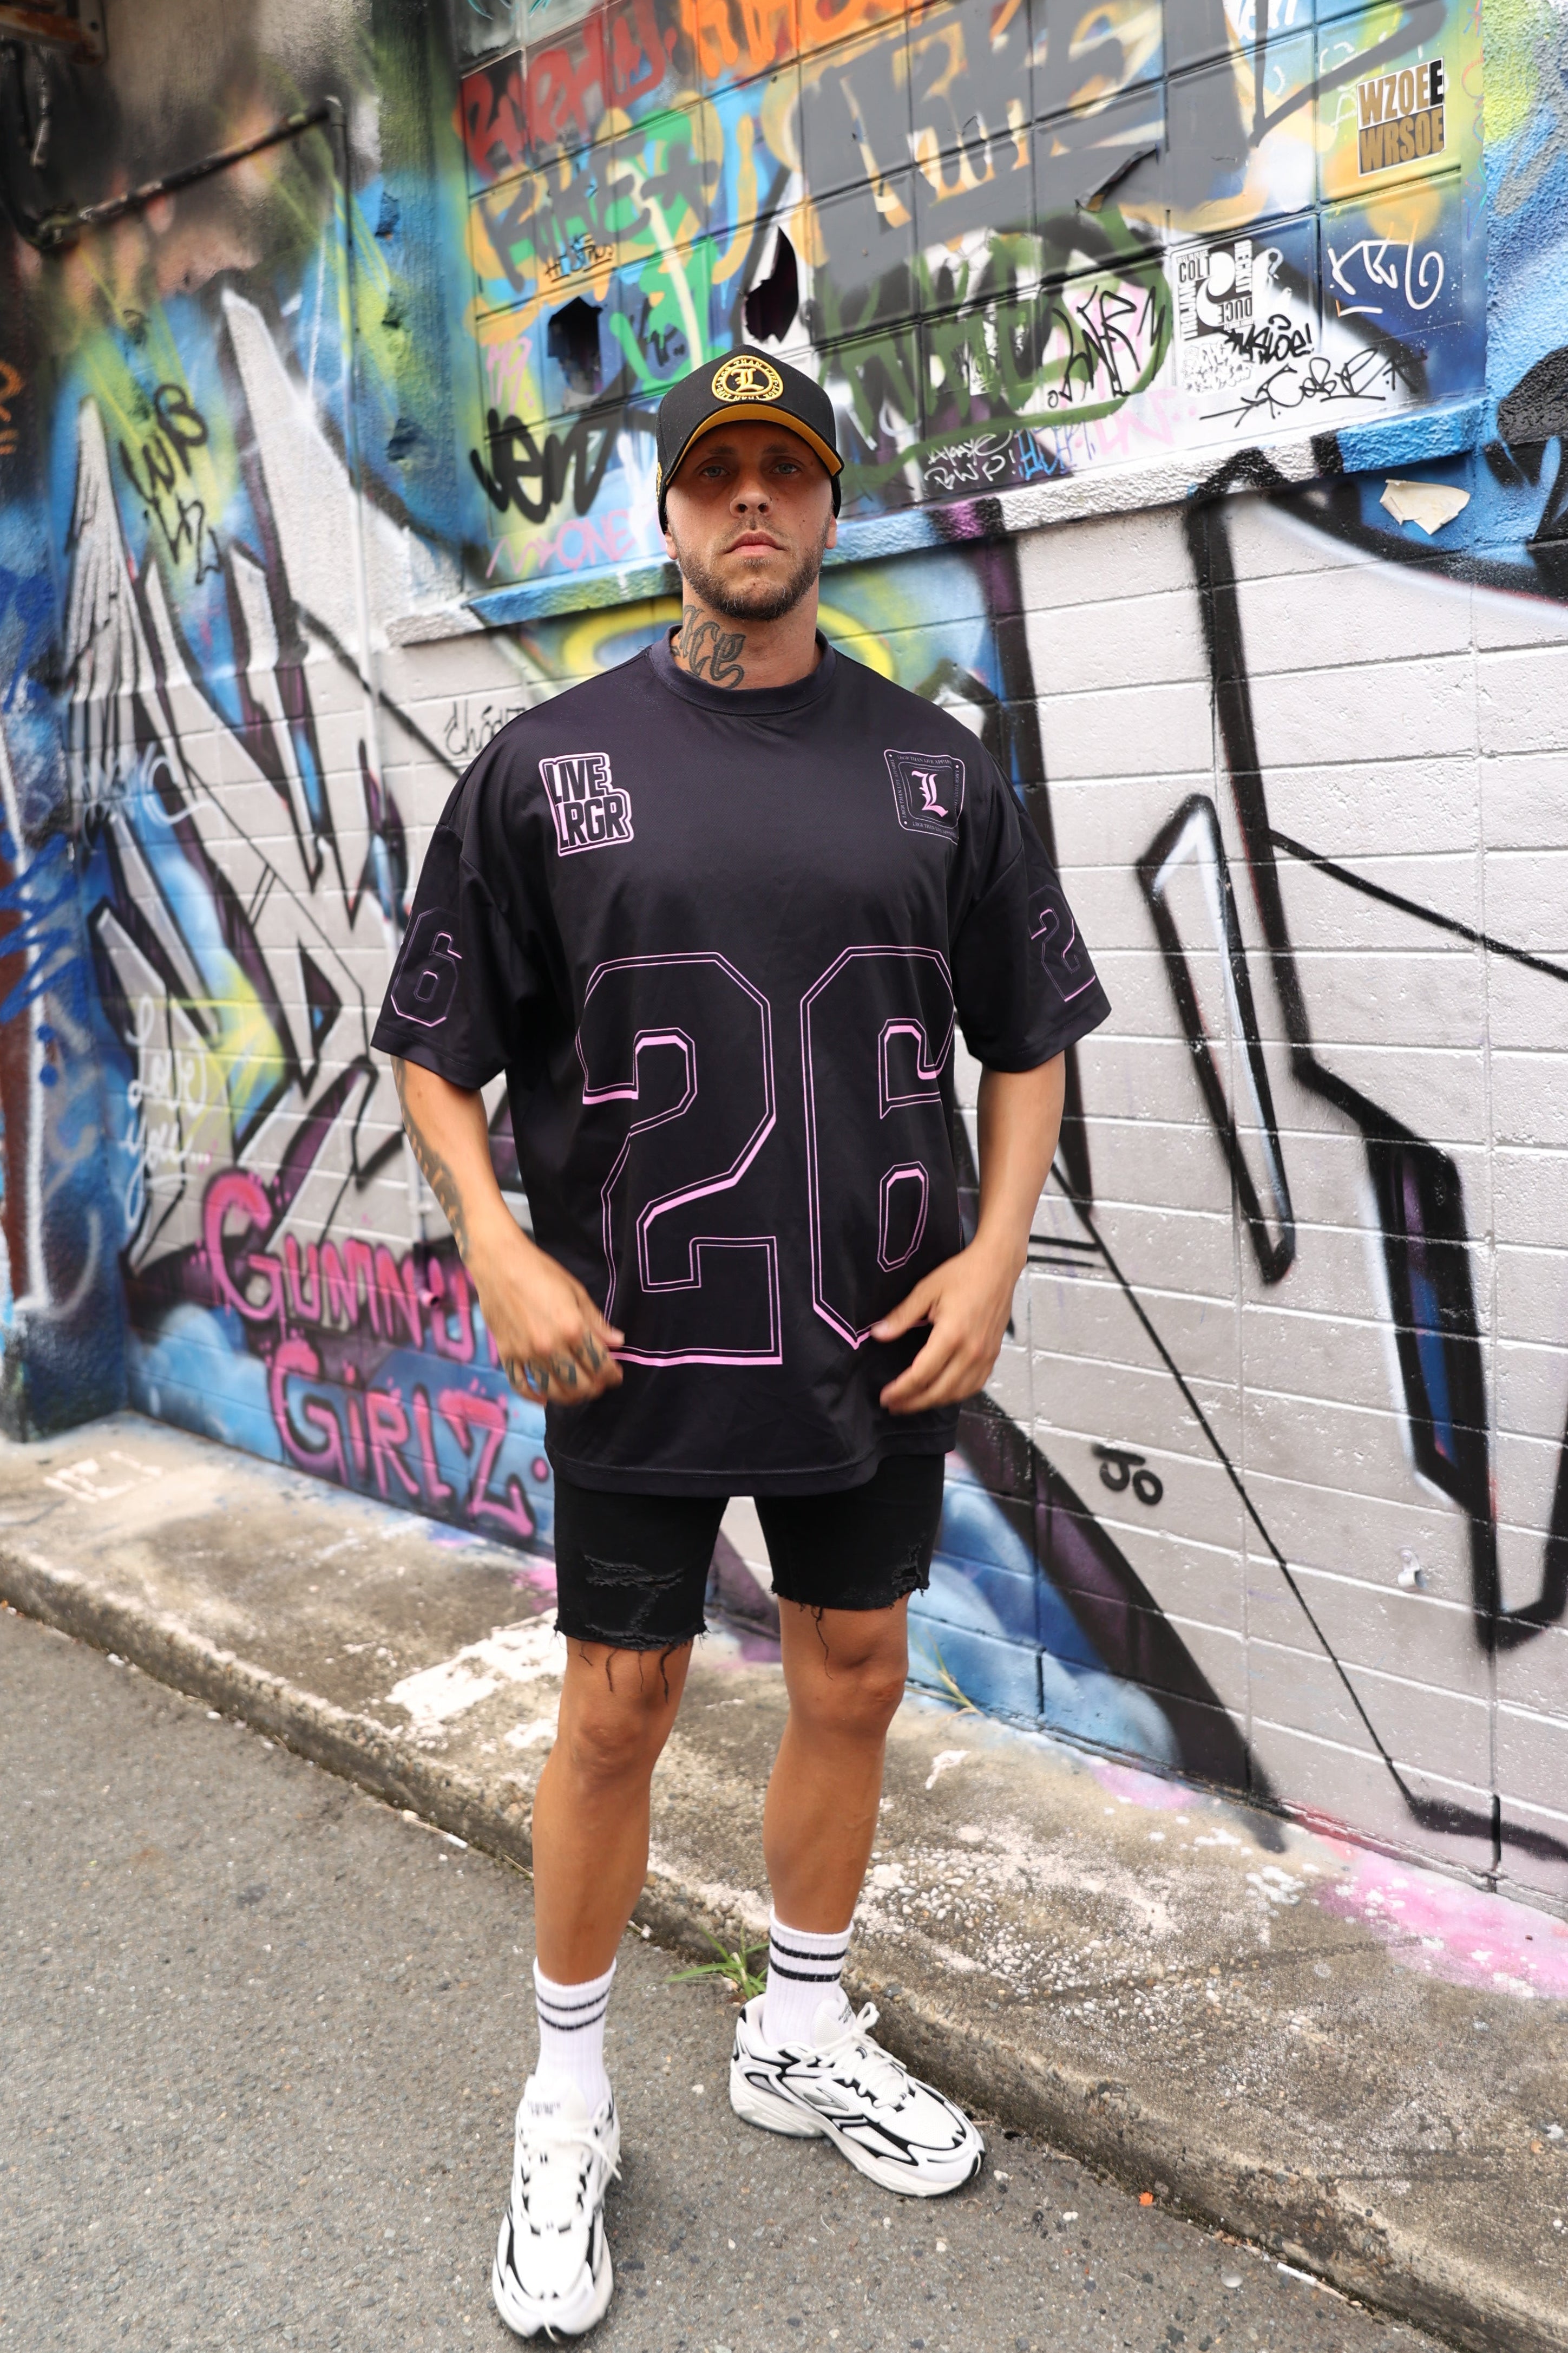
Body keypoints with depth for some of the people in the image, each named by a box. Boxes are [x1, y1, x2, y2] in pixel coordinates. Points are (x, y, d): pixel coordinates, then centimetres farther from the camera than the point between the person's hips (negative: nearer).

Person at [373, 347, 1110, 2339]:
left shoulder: (936, 765, 5)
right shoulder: (549, 763, -1)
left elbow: (1028, 1037, 9)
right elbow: (436, 1052, 1)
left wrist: (994, 1250, -3)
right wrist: (499, 1251, -12)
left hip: (882, 1347, 3)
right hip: (635, 1351, -2)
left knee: (852, 1686, 16)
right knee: (617, 1714, 8)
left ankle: (804, 2037, 41)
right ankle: (567, 2108, 32)